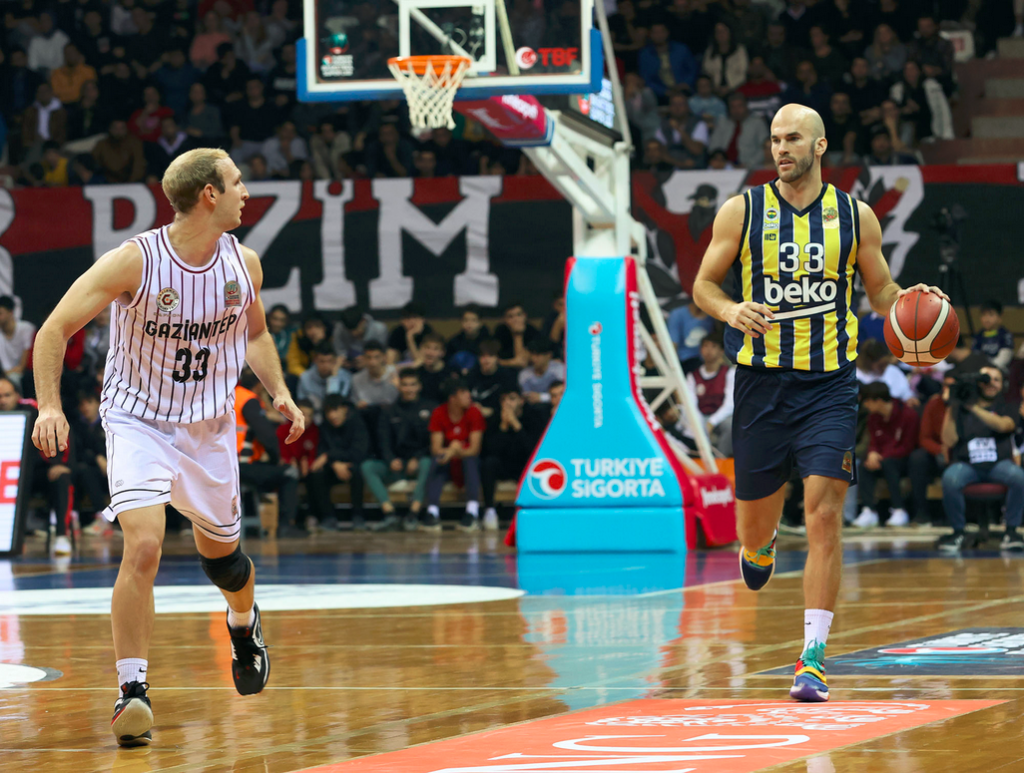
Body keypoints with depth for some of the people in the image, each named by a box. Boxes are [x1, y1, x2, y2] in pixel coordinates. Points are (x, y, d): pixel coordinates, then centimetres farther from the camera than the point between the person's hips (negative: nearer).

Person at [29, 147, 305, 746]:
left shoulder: (244, 263, -6)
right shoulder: (135, 261, -21)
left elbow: (255, 332, 15)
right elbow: (56, 329, -18)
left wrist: (280, 392, 1)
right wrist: (50, 406, -29)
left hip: (210, 426, 5)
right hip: (139, 421, -4)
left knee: (220, 550, 18)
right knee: (143, 546, -23)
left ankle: (245, 624, 53)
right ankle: (133, 691, -17)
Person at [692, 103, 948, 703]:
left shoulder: (855, 217, 4)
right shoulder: (741, 212, 2)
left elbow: (880, 289, 13)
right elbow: (704, 284, 6)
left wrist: (909, 301, -10)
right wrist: (730, 310, -16)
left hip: (829, 386, -1)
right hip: (762, 382, 1)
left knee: (825, 519, -13)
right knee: (756, 519, 10)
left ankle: (814, 658, -11)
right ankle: (761, 543, 51)